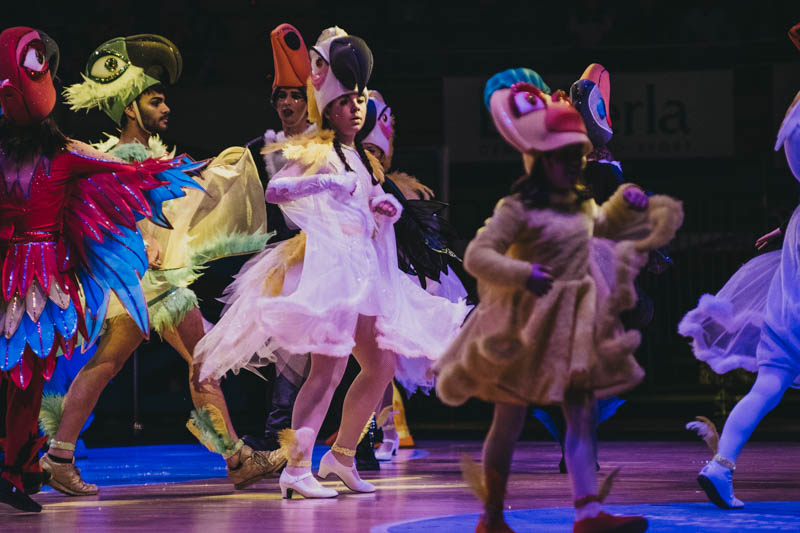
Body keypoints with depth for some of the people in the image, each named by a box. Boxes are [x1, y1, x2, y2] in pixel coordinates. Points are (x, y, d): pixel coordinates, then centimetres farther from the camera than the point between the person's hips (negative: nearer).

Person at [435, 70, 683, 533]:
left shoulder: (583, 206, 9)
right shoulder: (518, 210, -14)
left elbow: (603, 226, 31)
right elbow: (477, 256, -20)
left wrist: (626, 204, 13)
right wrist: (522, 275, -33)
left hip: (576, 328, 7)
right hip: (527, 330, -6)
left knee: (583, 419, -4)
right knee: (510, 422, 4)